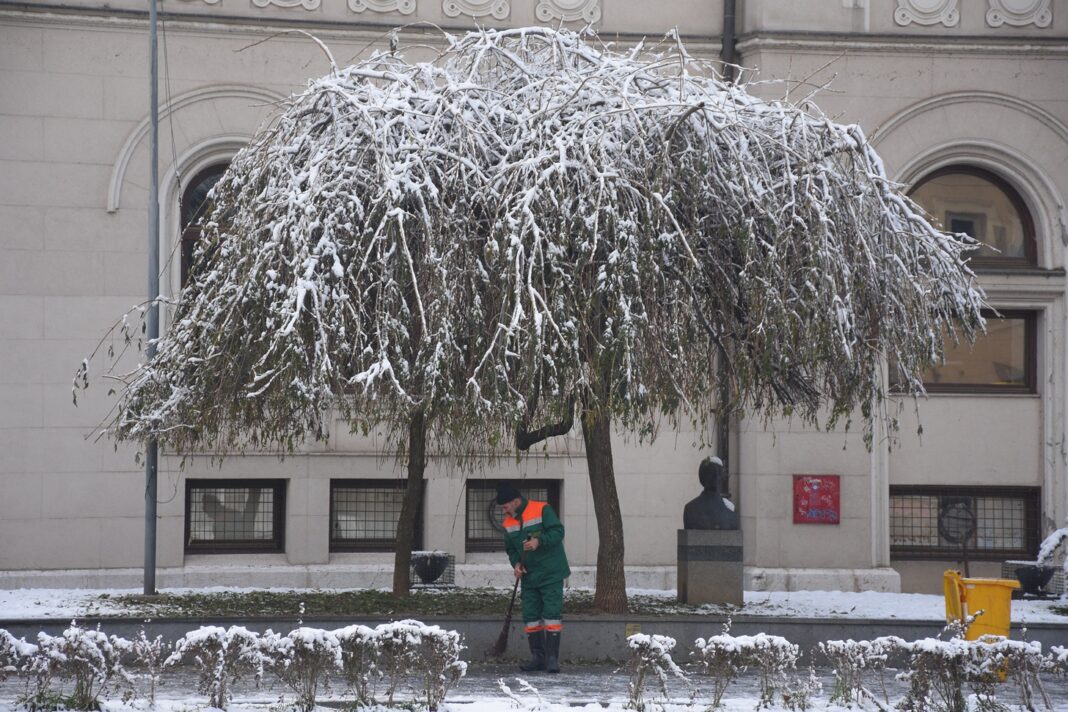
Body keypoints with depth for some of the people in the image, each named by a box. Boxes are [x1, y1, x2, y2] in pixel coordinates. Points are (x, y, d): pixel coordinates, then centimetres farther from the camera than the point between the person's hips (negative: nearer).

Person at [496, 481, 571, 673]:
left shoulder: (542, 510, -11)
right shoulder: (508, 523, 8)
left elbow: (558, 531, -16)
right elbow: (510, 548, 16)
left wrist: (540, 542, -30)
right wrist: (516, 563, -4)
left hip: (551, 574, -6)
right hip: (529, 577, 6)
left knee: (552, 614, -10)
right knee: (531, 616, 5)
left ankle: (552, 657, -10)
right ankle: (538, 657, 12)